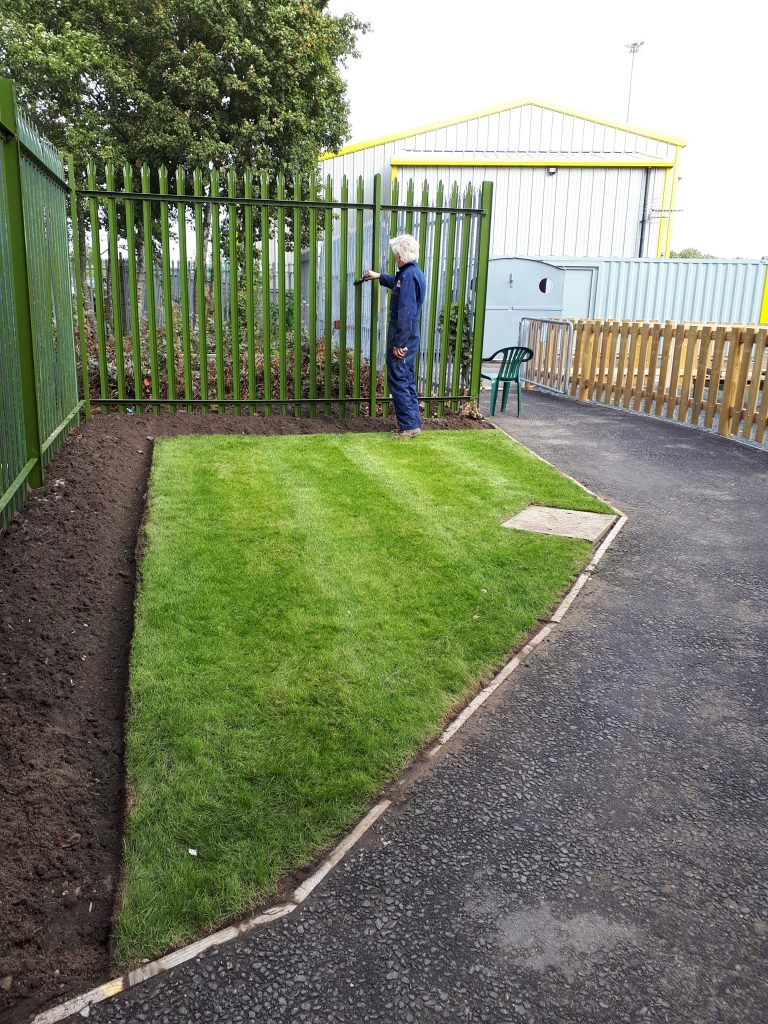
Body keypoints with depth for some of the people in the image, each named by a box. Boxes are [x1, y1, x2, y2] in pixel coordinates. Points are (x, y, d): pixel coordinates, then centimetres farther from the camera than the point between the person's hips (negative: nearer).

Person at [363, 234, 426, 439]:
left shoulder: (408, 276, -19)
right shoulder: (414, 273, 13)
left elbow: (406, 314, -24)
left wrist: (399, 343, -22)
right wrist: (379, 277, 51)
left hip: (402, 338, -10)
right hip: (410, 337, 10)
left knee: (398, 381, -4)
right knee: (407, 380, 15)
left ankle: (409, 425, -1)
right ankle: (414, 423, 20)